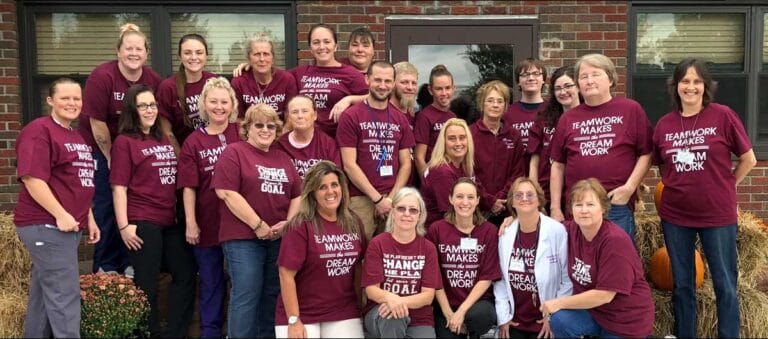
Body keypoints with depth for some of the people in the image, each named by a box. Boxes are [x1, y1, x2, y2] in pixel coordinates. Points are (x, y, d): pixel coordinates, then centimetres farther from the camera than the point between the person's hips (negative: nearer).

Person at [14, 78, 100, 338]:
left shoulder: (76, 137, 18)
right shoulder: (39, 130, -10)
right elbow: (32, 178, -20)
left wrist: (89, 218, 20)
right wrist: (60, 215, -23)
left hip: (68, 226, 9)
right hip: (46, 225, -9)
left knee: (44, 293, 16)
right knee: (65, 295, -7)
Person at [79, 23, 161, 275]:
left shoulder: (153, 80, -7)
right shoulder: (102, 76, -19)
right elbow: (96, 122, -16)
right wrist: (111, 157, -10)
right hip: (101, 150, -4)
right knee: (105, 207, 2)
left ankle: (126, 263, 20)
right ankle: (105, 267, 14)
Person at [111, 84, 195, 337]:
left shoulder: (164, 140, 15)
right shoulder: (124, 141, -5)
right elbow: (119, 187, -11)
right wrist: (124, 225, -16)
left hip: (169, 221, 8)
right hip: (142, 223, -8)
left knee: (186, 274, 11)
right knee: (147, 284, 1)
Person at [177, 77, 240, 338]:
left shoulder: (242, 133, 1)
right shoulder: (193, 142, -2)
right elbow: (189, 187, -4)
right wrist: (190, 223, -8)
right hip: (208, 223, 0)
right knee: (211, 283, 13)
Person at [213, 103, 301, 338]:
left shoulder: (283, 158, 16)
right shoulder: (234, 153, -2)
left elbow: (297, 195, 15)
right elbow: (227, 193, -13)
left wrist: (289, 223, -3)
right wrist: (258, 225, -15)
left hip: (279, 238, 6)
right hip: (243, 238, -6)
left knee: (273, 294, 11)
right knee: (246, 296, -5)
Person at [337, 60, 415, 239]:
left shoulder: (400, 119, 11)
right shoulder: (350, 116, -3)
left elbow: (405, 164, 9)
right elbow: (349, 164, -8)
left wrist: (391, 197, -6)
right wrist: (377, 198, -11)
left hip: (393, 200, 4)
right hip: (360, 199, -4)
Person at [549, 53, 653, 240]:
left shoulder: (631, 109, 3)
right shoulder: (568, 119, 12)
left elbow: (646, 154, 2)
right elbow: (558, 165, 12)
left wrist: (630, 187, -9)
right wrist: (555, 207, 8)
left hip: (618, 205, -3)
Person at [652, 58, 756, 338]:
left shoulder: (723, 116, -8)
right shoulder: (664, 124, 1)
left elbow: (748, 159, 0)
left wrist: (723, 187, 3)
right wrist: (678, 187, 5)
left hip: (718, 215, -3)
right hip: (675, 215, 3)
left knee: (725, 285, 7)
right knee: (682, 284, 13)